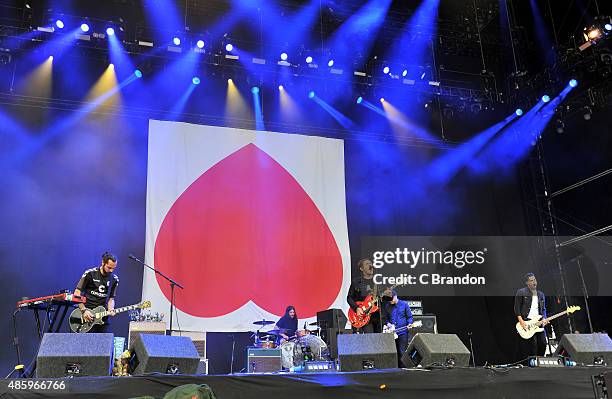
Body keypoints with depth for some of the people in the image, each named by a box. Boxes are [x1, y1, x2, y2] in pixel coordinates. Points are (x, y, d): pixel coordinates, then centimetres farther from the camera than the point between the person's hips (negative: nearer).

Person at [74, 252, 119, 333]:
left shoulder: (114, 279, 6)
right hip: (87, 314, -3)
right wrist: (84, 310, -13)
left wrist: (110, 310, -9)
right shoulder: (90, 274, -6)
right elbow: (77, 293, -4)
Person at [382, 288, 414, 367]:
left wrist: (409, 324, -12)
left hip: (403, 332, -2)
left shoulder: (404, 304, 1)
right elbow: (384, 318, 12)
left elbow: (409, 317, 6)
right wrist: (388, 324, -7)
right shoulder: (387, 306, 7)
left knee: (402, 353, -1)